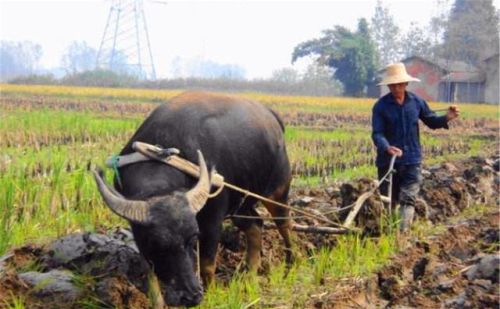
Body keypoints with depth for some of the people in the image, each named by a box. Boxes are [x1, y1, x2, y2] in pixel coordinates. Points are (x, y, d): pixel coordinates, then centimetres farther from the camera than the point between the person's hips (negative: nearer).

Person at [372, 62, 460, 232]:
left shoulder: (416, 101, 3)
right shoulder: (381, 106, -6)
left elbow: (431, 121, 14)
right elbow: (377, 133, -13)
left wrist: (446, 118, -7)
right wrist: (387, 148, -33)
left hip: (411, 160, 1)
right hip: (388, 161, -1)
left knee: (408, 199, -10)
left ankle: (403, 232, -16)